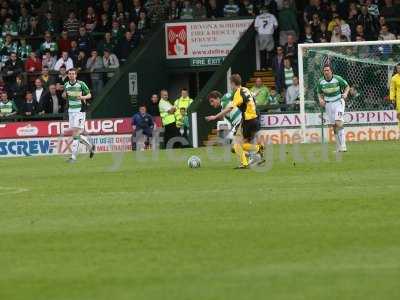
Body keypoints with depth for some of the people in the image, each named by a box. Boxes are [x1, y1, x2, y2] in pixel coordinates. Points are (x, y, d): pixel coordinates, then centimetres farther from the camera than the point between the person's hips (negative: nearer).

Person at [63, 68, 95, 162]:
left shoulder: (81, 84, -7)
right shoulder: (66, 85, 8)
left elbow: (89, 95, 0)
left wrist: (82, 97, -19)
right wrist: (64, 95, -2)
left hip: (80, 111, -6)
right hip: (71, 111, 6)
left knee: (76, 132, -13)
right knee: (74, 132, 7)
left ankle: (73, 156, -12)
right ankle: (90, 146, 30)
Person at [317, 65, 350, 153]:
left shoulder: (337, 79, -11)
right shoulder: (320, 81, -2)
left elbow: (347, 86, 3)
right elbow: (319, 93, 13)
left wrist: (345, 93, -16)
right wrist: (320, 99, -7)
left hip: (338, 102, -4)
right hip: (328, 103, 4)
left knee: (338, 123, -20)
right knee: (333, 125, 7)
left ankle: (343, 145, -20)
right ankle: (339, 146, 17)